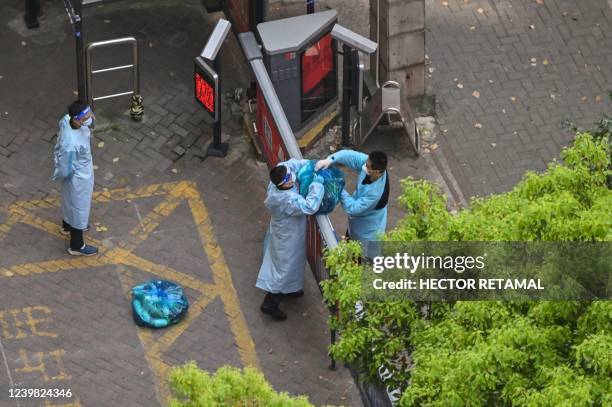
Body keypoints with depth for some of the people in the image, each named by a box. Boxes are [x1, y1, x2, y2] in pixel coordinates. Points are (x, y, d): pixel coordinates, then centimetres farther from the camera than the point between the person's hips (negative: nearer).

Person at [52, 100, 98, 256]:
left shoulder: (67, 120, -23)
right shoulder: (71, 144, -46)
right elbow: (66, 170, -30)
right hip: (78, 178, -8)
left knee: (71, 201, 35)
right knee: (79, 208, 17)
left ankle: (67, 226, 64)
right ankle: (76, 246, 41)